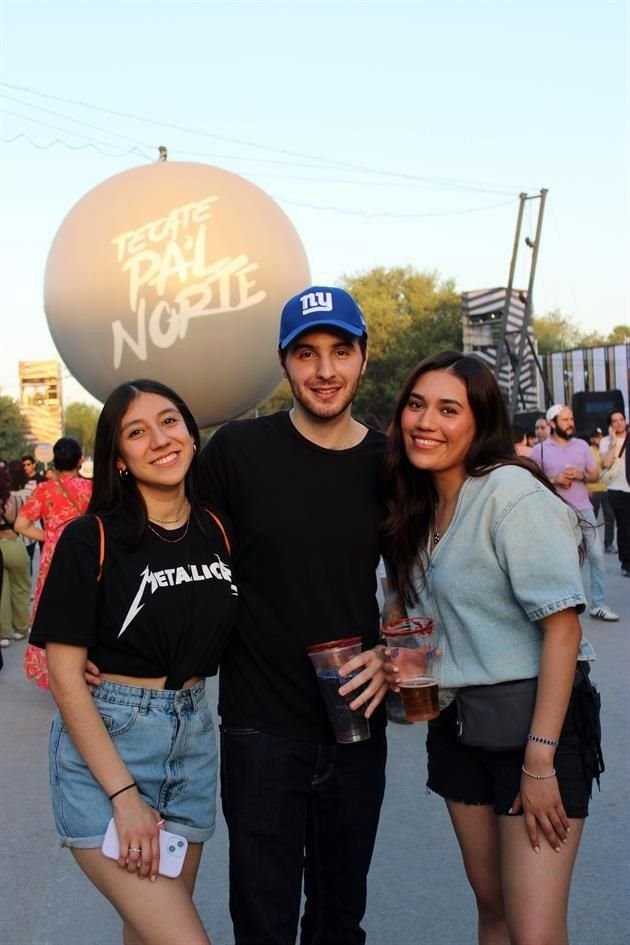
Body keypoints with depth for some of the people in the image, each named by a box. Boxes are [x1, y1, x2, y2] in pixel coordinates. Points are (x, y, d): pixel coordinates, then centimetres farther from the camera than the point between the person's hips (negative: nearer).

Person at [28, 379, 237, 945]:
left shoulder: (219, 532, 4)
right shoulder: (91, 540, -11)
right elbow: (64, 674, -13)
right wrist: (124, 795, -18)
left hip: (194, 739, 5)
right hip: (103, 743, -5)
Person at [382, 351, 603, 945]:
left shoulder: (512, 493, -16)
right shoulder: (421, 506, 8)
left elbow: (562, 627, -19)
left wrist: (540, 759, -20)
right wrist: (401, 662, -2)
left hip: (533, 718, -7)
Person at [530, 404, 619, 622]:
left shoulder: (582, 445, 7)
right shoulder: (540, 450, -2)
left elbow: (596, 475, 10)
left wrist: (581, 475, -11)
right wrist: (554, 480, -15)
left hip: (584, 510, 3)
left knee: (597, 556, -2)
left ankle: (599, 604, 6)